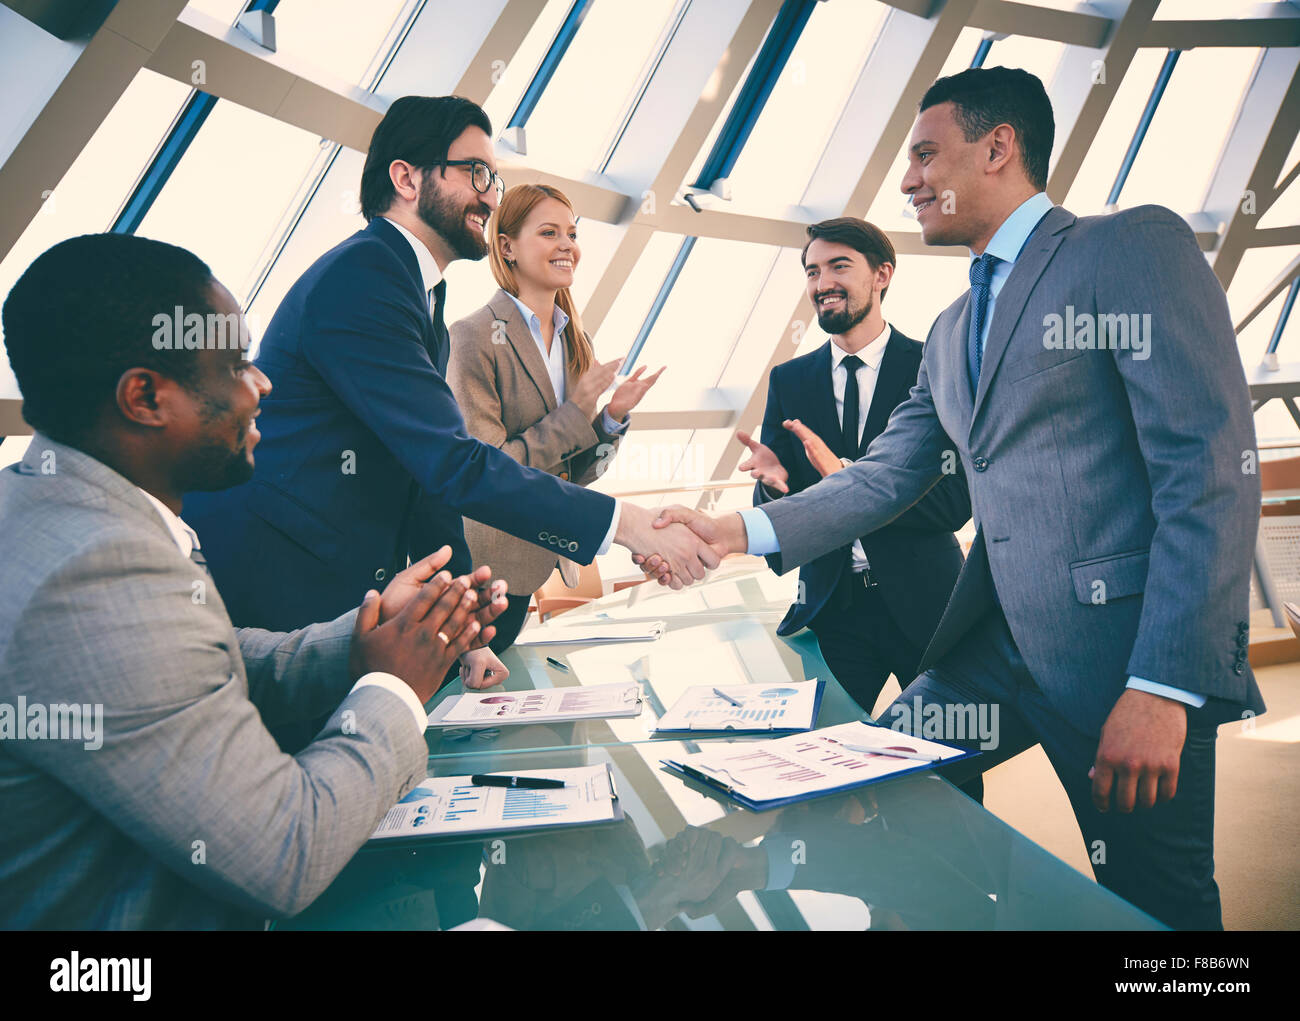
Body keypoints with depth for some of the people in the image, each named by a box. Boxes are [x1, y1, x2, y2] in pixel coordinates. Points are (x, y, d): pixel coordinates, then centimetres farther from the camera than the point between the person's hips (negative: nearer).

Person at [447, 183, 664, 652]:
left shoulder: (575, 341, 7)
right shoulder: (476, 336, -14)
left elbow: (575, 473, 10)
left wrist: (613, 417, -8)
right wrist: (576, 414, -19)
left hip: (541, 557, 7)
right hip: (484, 566, -6)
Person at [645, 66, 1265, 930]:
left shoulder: (1137, 247, -6)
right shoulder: (952, 332, 18)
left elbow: (1216, 470, -15)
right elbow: (884, 479, 15)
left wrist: (1164, 686, -20)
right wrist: (742, 532, 2)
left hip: (1123, 643, -7)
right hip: (999, 639, 7)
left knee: (1157, 905, 4)